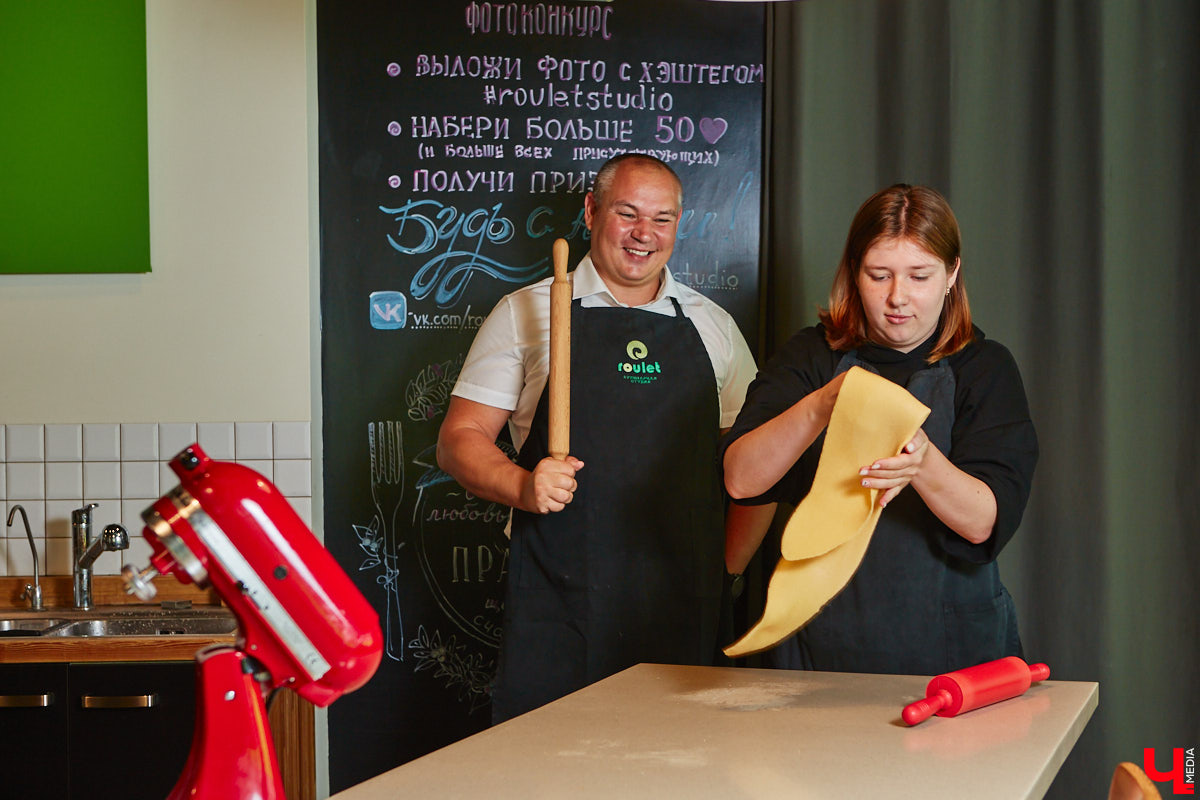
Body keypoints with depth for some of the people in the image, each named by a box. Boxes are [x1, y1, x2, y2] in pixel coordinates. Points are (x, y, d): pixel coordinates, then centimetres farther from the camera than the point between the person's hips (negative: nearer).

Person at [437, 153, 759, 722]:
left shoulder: (712, 325, 15)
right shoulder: (524, 314, 6)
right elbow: (460, 440, 2)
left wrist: (736, 560, 6)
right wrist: (522, 485, -18)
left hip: (684, 604, 3)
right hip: (558, 604, -2)